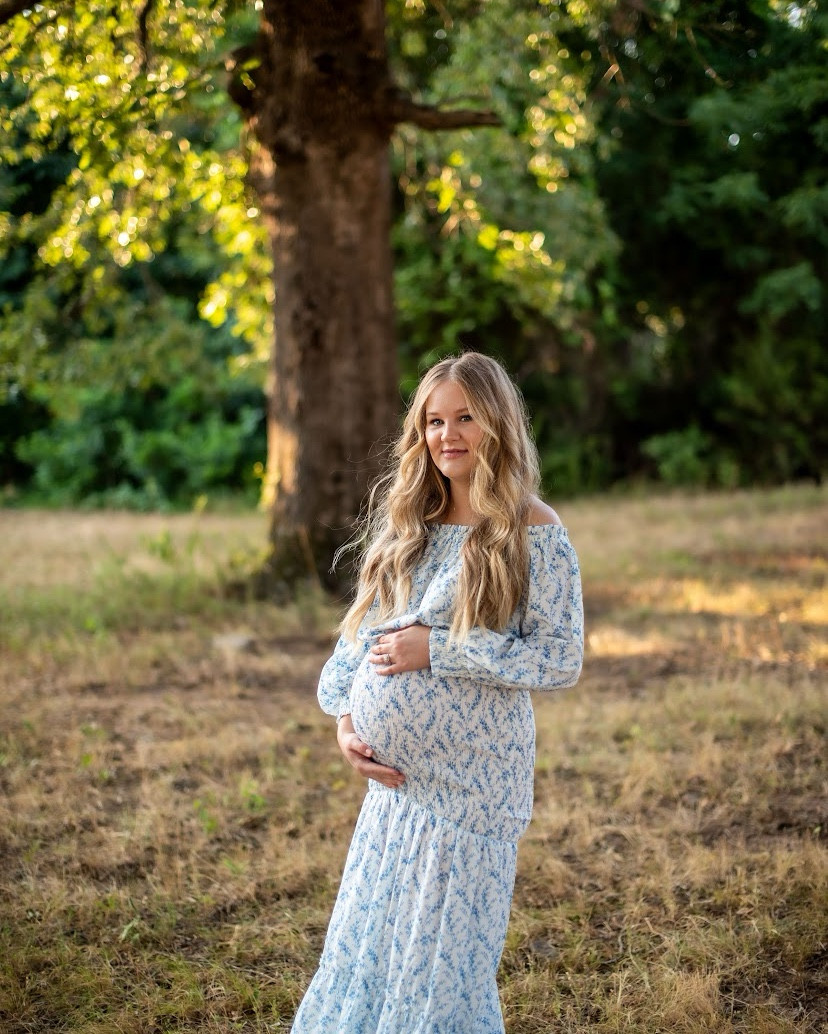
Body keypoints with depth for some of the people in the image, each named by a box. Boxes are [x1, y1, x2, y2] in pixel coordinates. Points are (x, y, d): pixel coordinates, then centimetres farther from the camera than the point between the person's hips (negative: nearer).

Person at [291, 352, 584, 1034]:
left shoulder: (534, 531, -10)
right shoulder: (406, 521, 8)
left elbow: (563, 660, -15)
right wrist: (346, 719, -1)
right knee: (366, 941, 16)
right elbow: (361, 630, 13)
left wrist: (438, 649, -18)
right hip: (394, 773, 6)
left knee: (445, 953, 6)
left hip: (472, 778, -6)